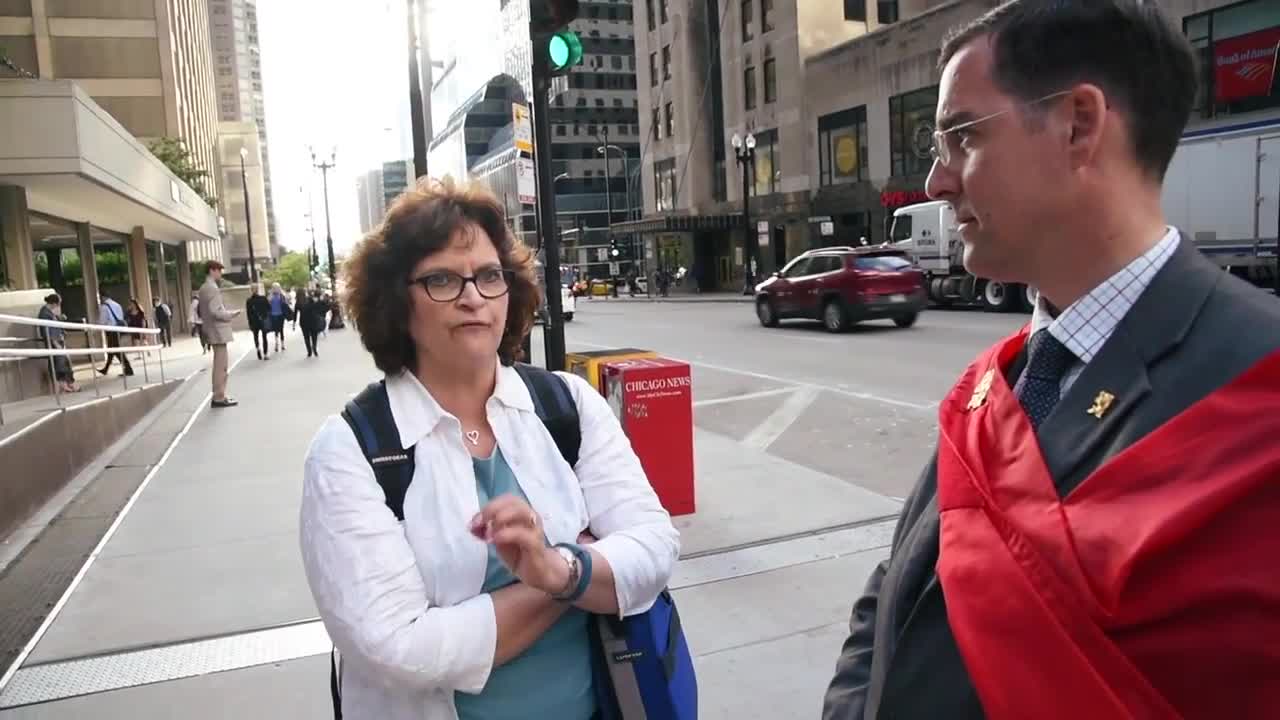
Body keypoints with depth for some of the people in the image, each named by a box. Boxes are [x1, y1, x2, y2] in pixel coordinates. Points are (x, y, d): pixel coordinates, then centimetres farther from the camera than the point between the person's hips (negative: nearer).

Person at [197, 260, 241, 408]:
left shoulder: (204, 288, 16)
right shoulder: (212, 288, -16)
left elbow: (202, 311, 20)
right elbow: (216, 311, -23)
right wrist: (232, 314, -10)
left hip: (213, 331, 10)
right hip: (218, 331, -10)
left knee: (219, 365, 14)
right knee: (221, 366, -7)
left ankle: (218, 396, 18)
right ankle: (219, 398, -5)